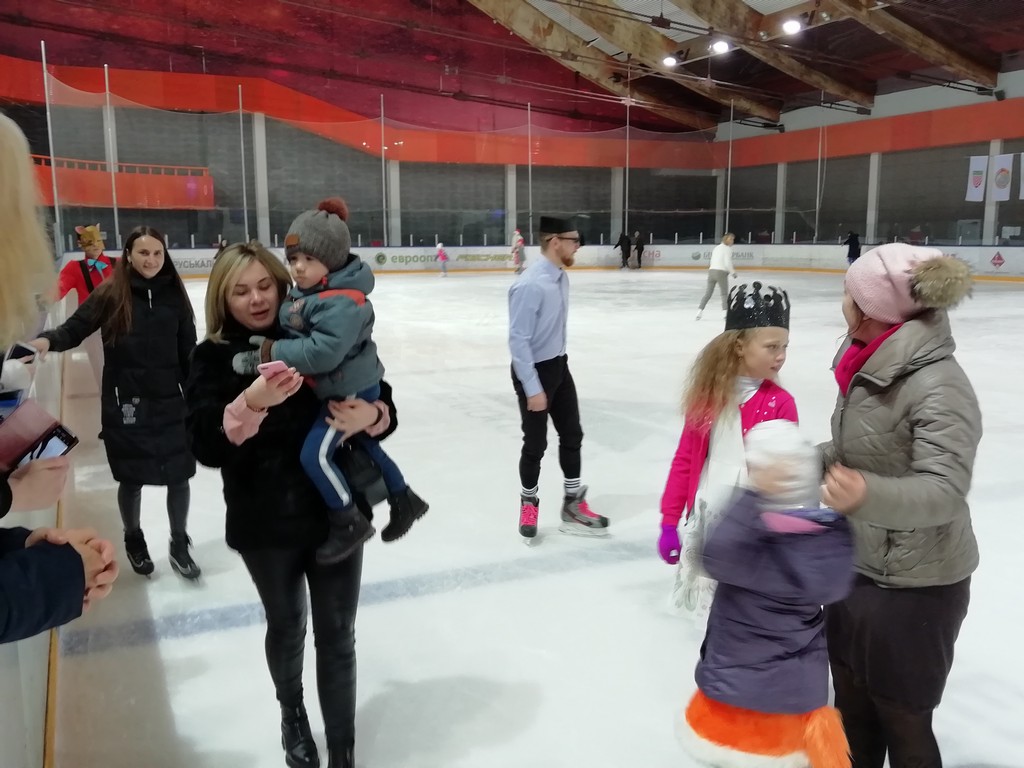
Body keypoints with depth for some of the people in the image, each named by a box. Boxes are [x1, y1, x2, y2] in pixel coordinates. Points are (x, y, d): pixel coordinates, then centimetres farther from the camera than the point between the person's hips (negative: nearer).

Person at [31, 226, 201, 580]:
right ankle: (133, 539, 38)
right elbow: (75, 328, -9)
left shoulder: (174, 295, 0)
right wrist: (48, 339, -32)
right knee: (132, 478, 12)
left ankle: (179, 545, 28)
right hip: (124, 404, -2)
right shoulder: (110, 294, -7)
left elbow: (188, 352, 4)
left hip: (169, 402, 2)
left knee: (178, 476, 7)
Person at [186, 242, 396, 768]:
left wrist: (371, 415, -25)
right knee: (286, 627, 22)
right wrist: (252, 403, -36)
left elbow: (385, 406, -1)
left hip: (337, 513, 0)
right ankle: (292, 713, 52)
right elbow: (206, 446, -18)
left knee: (337, 636, 8)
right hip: (265, 523, 1)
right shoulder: (213, 359, -6)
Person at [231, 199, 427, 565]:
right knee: (364, 446, 23)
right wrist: (266, 344, -9)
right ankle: (404, 500, 42)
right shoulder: (303, 292, 2)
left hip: (351, 391, -10)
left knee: (315, 454, -13)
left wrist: (269, 353, -28)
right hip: (339, 388, 10)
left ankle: (350, 523, 5)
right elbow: (293, 332, 10)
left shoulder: (343, 302, -27)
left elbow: (322, 353, -34)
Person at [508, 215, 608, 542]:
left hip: (559, 365, 9)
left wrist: (557, 363, 18)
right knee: (535, 443, 4)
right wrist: (533, 389, -22)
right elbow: (518, 340, -24)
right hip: (533, 371, -9)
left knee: (572, 435, 14)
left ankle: (573, 505, 27)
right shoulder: (530, 285, -25)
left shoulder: (562, 278, 1)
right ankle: (529, 503, 28)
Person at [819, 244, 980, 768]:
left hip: (912, 588, -8)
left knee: (902, 723, 12)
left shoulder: (938, 386, -25)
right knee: (852, 708, 24)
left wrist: (868, 495, -52)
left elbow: (944, 491, -36)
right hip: (854, 567, 8)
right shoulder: (872, 365, 1)